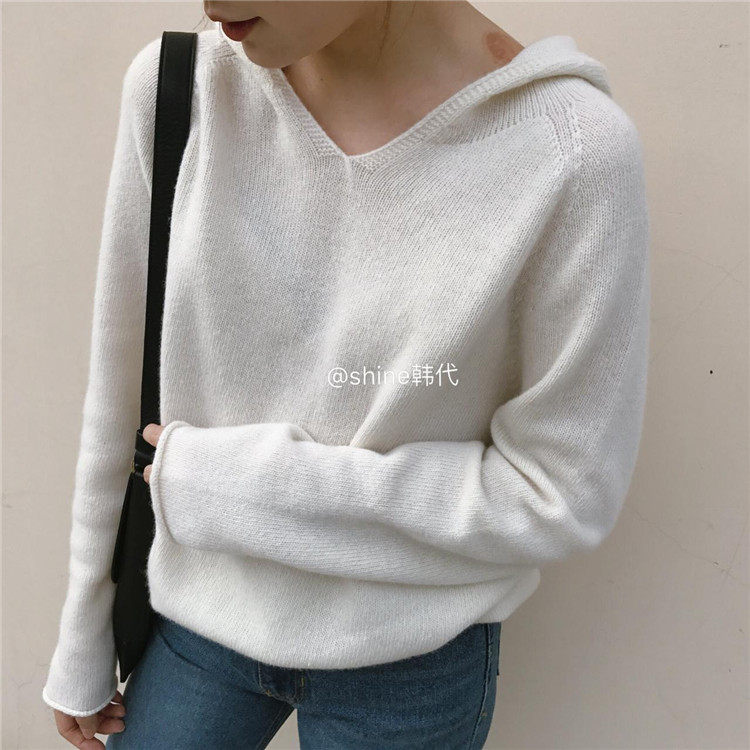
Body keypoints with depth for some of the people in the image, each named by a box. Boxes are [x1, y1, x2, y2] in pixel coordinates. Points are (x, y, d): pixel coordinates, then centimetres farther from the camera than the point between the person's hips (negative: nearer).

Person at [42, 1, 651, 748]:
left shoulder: (573, 149, -22)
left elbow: (565, 495, -15)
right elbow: (122, 393, -5)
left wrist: (243, 483, -18)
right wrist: (83, 640, 6)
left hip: (410, 666, -2)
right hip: (198, 620, 3)